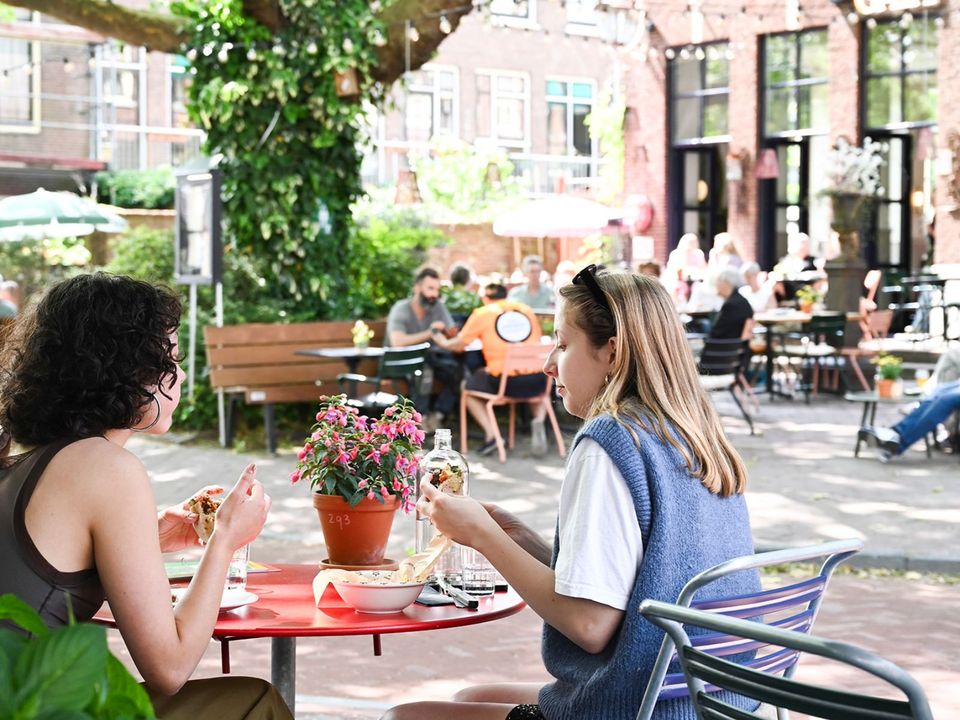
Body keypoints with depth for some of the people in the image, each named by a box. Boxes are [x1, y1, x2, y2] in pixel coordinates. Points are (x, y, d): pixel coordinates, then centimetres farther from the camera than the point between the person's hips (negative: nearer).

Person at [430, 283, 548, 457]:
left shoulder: (482, 314, 8)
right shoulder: (527, 310, 18)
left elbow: (458, 346, 13)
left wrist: (443, 342, 35)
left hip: (503, 383, -3)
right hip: (536, 381, 3)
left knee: (468, 385, 25)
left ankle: (491, 433, 5)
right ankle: (539, 420, 7)